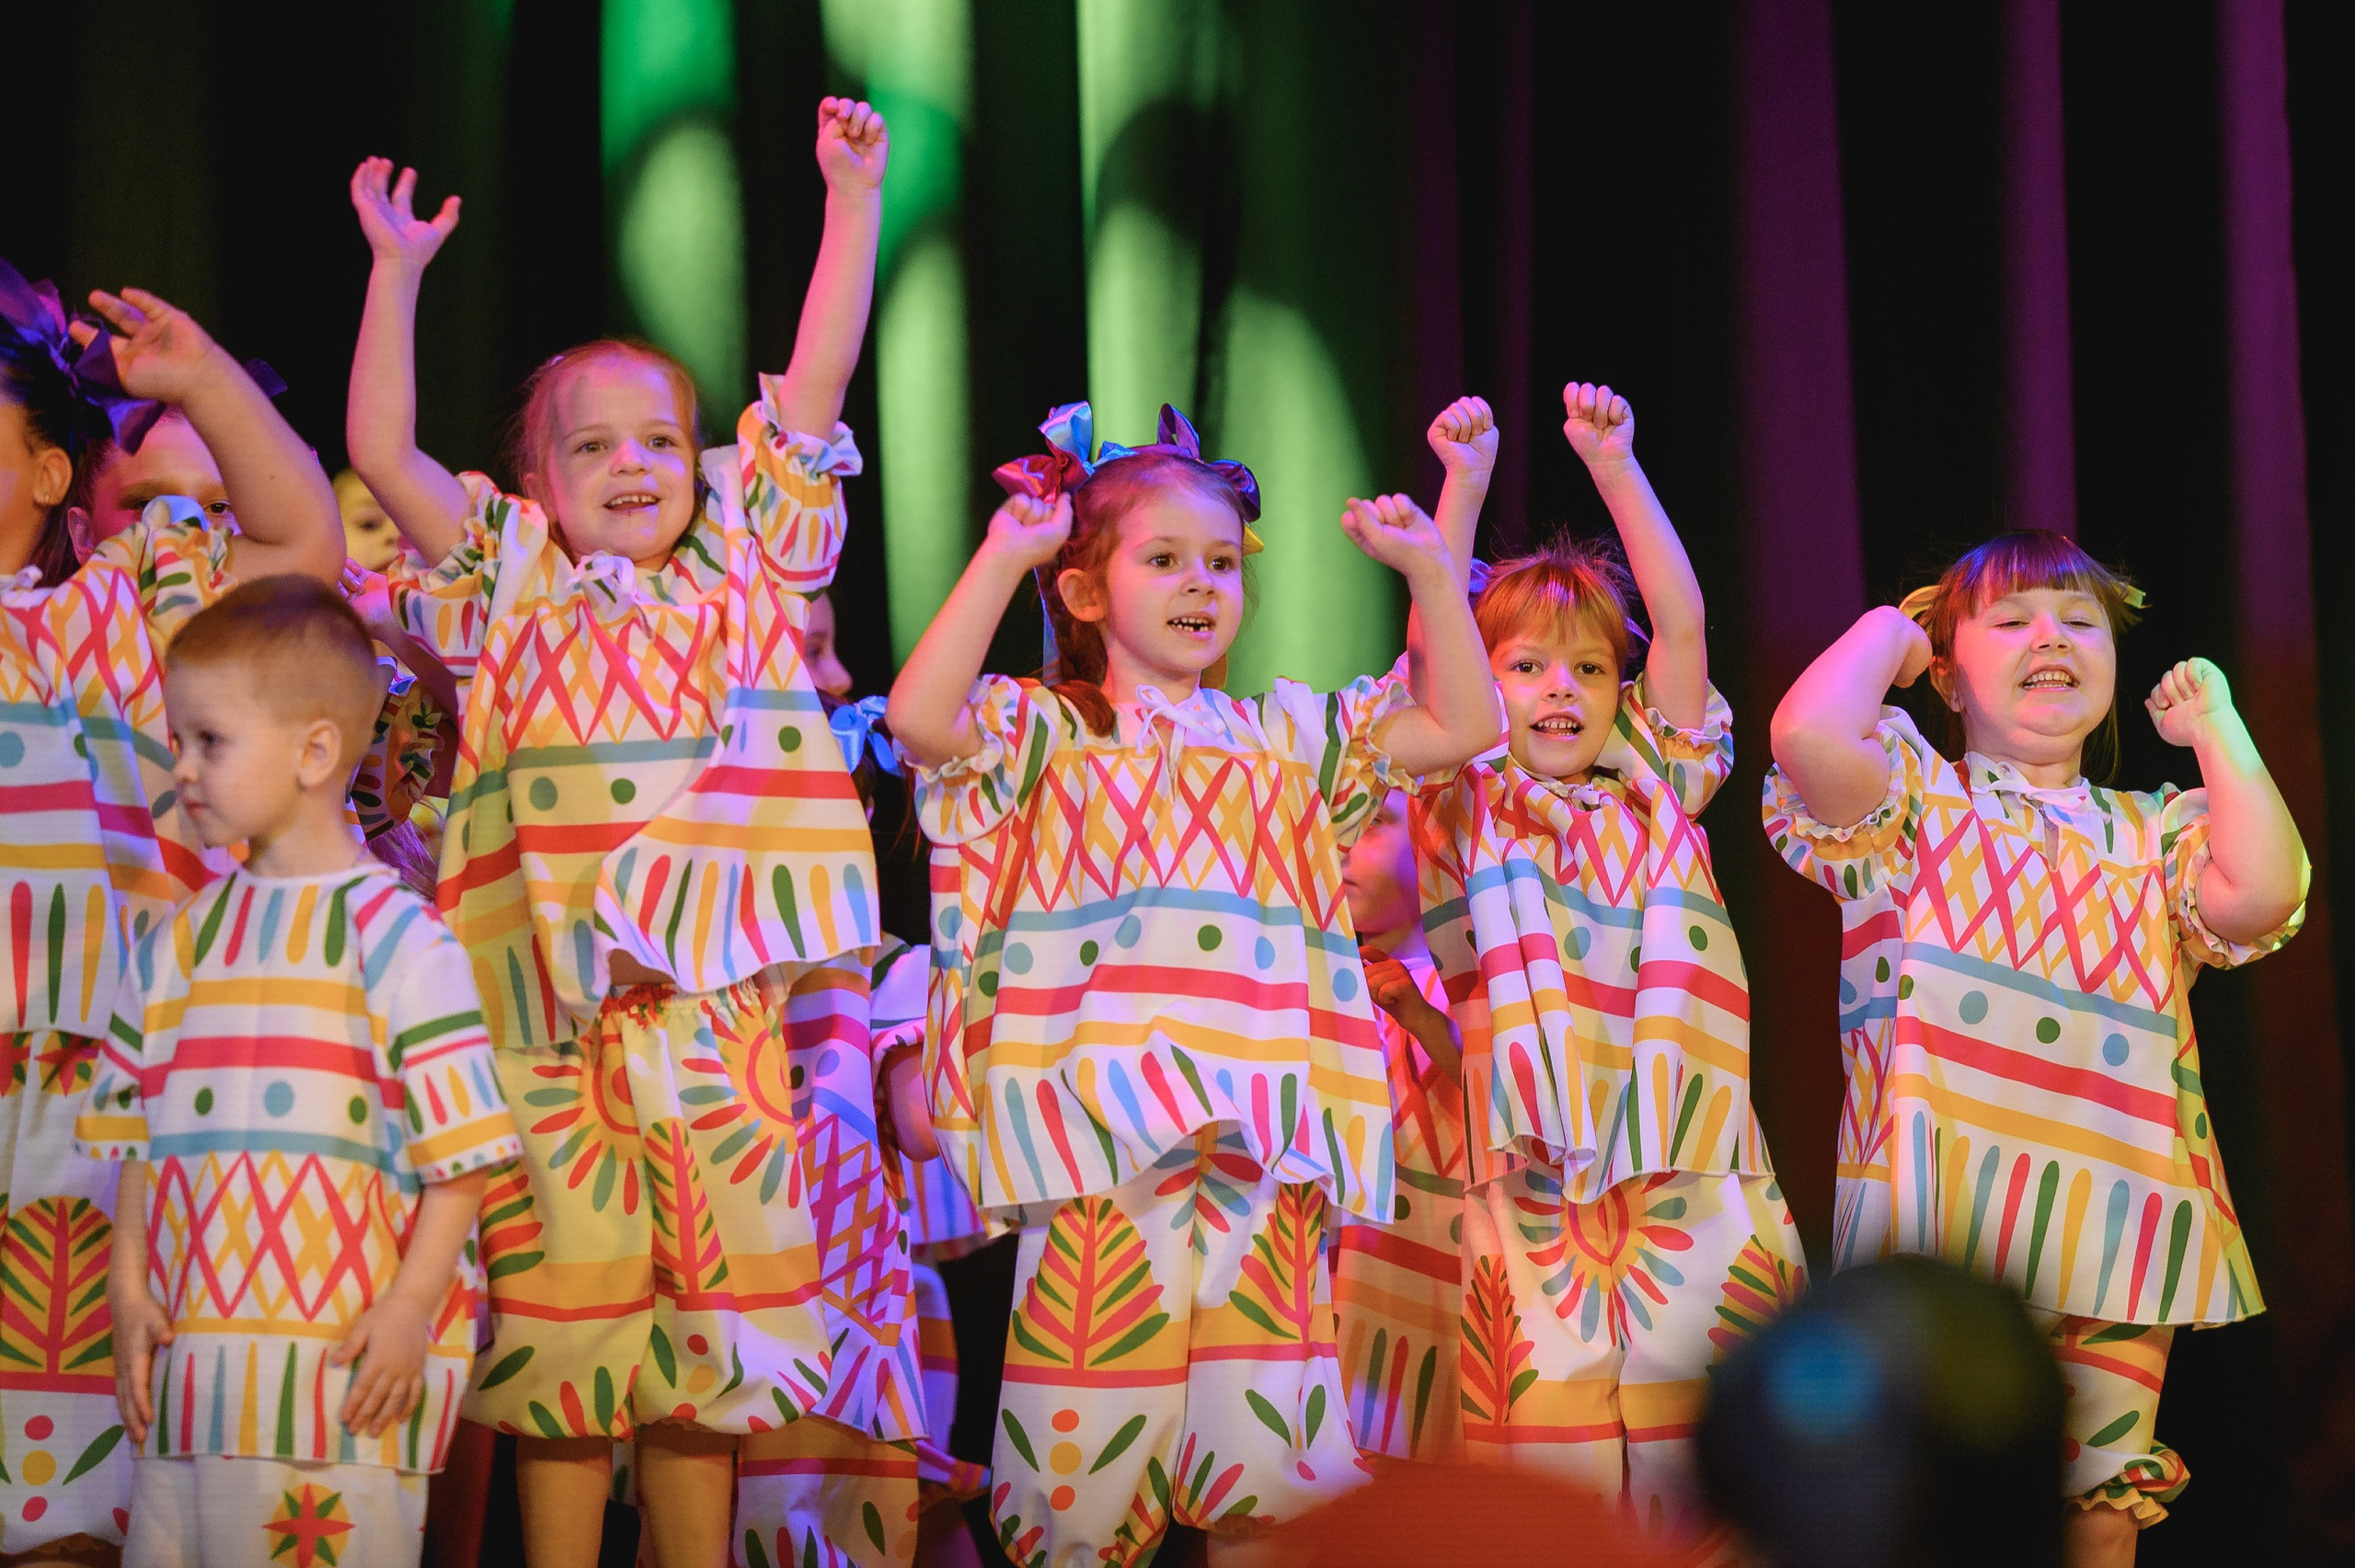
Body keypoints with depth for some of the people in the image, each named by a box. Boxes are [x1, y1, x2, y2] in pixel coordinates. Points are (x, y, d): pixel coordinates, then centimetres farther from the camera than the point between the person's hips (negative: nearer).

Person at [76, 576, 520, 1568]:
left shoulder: (394, 934, -4)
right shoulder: (183, 940, 15)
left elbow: (462, 1150, -8)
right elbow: (137, 1137, 17)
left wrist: (408, 1310, -14)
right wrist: (128, 1294, 7)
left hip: (347, 1356, -6)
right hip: (192, 1352, 6)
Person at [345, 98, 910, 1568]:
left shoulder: (747, 561, 12)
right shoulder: (510, 591, 10)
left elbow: (820, 376, 7)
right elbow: (381, 452, 3)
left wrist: (854, 199, 2)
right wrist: (398, 271, -2)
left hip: (731, 1000, 1)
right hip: (560, 1016, -1)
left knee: (721, 1309, 7)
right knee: (566, 1306, 3)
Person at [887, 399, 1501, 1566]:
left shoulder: (1285, 738, 19)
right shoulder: (1049, 732, 7)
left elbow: (1463, 726, 17)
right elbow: (919, 717, -12)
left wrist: (1428, 566, 12)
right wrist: (1001, 557, -7)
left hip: (1262, 1154, 3)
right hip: (1103, 1149, -3)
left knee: (1266, 1469, -1)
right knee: (1084, 1459, -4)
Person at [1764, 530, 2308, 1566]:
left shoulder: (2156, 831, 17)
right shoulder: (1916, 800, 7)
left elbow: (2260, 896, -5)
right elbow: (1808, 736, -16)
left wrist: (2216, 725, 7)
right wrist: (1884, 634, 4)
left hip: (2113, 1236, 3)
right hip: (1944, 1220, -3)